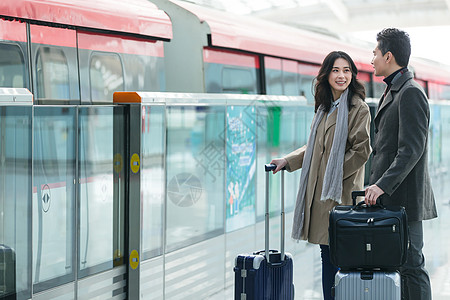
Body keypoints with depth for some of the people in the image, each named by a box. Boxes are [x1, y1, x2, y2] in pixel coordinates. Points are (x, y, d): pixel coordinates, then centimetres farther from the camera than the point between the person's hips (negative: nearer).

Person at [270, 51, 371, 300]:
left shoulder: (358, 109, -6)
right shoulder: (324, 107, 18)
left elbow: (361, 150, -12)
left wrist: (333, 175, -13)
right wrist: (288, 160, 12)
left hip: (341, 191, -7)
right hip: (319, 190, 7)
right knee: (326, 253, 10)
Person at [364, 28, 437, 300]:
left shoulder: (410, 93, -13)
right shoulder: (392, 92, 19)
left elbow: (411, 150, -21)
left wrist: (383, 185, -25)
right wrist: (377, 185, 18)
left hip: (404, 198, -10)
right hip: (389, 197, 10)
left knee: (411, 263, -6)